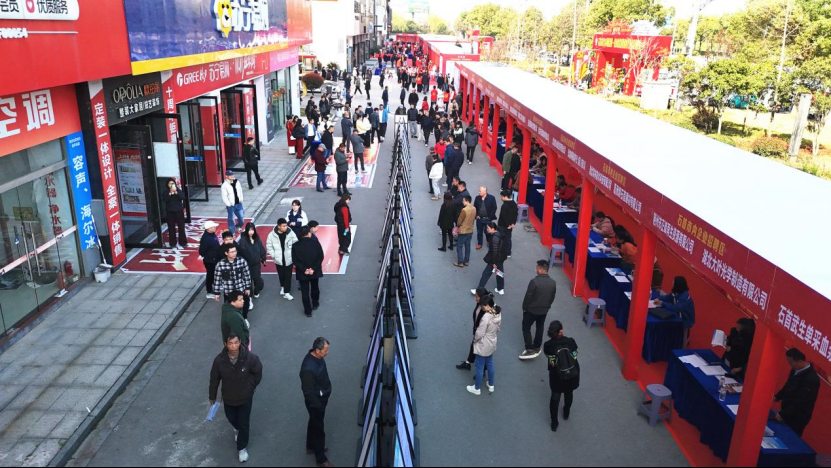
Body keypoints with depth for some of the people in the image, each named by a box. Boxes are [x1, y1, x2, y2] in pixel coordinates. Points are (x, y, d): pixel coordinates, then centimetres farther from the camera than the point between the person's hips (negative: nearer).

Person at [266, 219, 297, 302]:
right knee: (281, 275, 19)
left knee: (288, 276, 2)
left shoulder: (291, 233, -12)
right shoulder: (272, 235, -12)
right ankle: (283, 287, 45)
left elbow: (296, 244, -5)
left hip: (289, 259, -1)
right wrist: (274, 255, -9)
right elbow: (269, 246, -3)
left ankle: (286, 292, 12)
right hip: (279, 260, 1)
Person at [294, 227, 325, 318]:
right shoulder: (316, 243, -13)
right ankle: (315, 304, 44)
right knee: (315, 288, 24)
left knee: (305, 292, 9)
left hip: (302, 273, -1)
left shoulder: (296, 245, -12)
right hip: (315, 271, 1)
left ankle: (308, 311, 14)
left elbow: (295, 260, -13)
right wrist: (313, 268, -13)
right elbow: (320, 257, -14)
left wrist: (304, 269, -13)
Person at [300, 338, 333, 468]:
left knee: (314, 423, 27)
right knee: (318, 428, 9)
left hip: (320, 398, 9)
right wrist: (318, 406, -17)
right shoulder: (309, 369, -38)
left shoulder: (317, 357, -9)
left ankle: (311, 447, 48)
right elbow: (309, 392, -27)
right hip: (315, 402, -8)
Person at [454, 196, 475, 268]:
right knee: (467, 246, 17)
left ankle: (460, 263, 8)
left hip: (463, 231, -7)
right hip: (470, 230, 7)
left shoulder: (464, 210, -25)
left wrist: (457, 226, 4)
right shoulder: (474, 209, -1)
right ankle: (466, 261, 25)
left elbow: (459, 221, -16)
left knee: (459, 246, 5)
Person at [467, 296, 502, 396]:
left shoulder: (486, 317, -33)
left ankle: (477, 389, 27)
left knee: (480, 367, 11)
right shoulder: (498, 314, -9)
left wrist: (474, 339, -6)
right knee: (490, 364, 26)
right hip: (492, 343, 8)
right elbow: (498, 328, 6)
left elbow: (479, 333, -25)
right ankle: (491, 385, 41)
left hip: (483, 346, -8)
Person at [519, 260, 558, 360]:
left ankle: (530, 350, 5)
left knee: (526, 328, 10)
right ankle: (537, 348, 34)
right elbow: (553, 297, 3)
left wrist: (524, 308, -4)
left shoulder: (534, 282, -27)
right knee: (540, 328, 22)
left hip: (531, 310, -5)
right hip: (544, 310, 5)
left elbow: (528, 297, -20)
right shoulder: (553, 283, -9)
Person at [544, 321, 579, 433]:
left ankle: (554, 423, 32)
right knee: (569, 394, 30)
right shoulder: (571, 341, -22)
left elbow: (551, 362, -10)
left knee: (555, 398, 21)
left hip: (557, 377, -1)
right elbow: (575, 356, -6)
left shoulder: (548, 345, -22)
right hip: (572, 375, 1)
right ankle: (566, 413, 54)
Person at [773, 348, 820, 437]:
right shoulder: (796, 370, -2)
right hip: (787, 413, 7)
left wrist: (783, 414, -23)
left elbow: (801, 402, -26)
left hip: (797, 418, -7)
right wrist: (777, 397, 11)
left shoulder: (811, 379, -28)